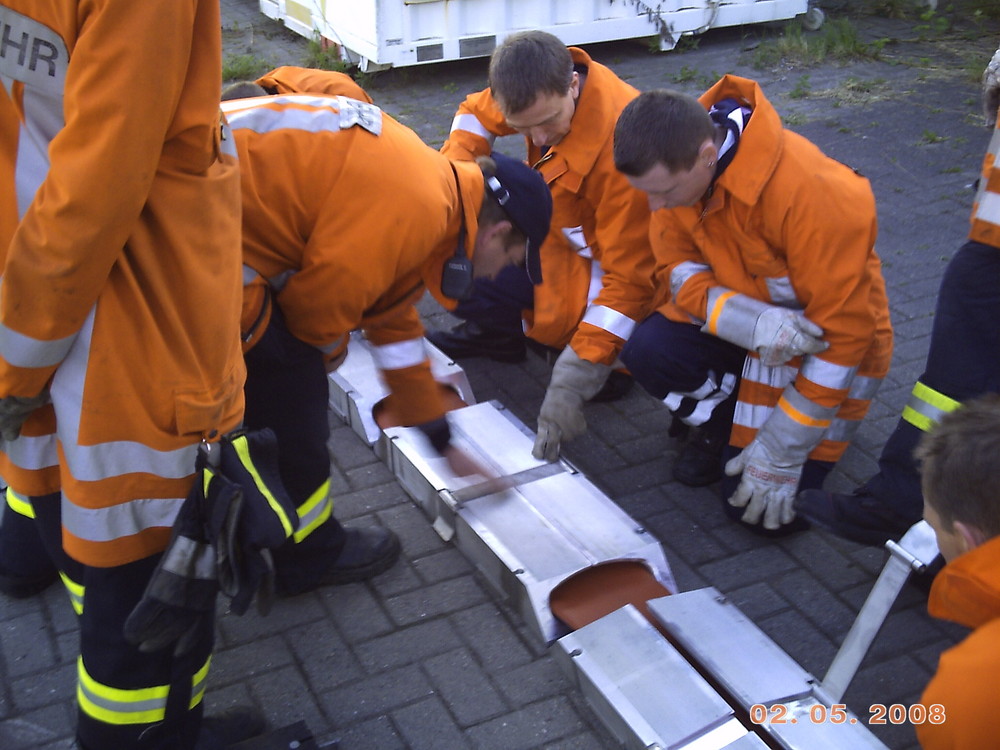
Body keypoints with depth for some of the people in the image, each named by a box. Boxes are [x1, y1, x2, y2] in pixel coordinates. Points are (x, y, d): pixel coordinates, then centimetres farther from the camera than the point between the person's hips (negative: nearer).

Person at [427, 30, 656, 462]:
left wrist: (571, 386, -35)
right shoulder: (541, 89, -15)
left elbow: (629, 278, -31)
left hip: (599, 263, -8)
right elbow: (476, 112, 8)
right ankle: (495, 330, 12)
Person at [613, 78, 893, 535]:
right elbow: (678, 271, -10)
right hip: (739, 324, 5)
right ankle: (730, 431, 4)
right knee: (648, 350, -25)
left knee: (767, 512, -15)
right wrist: (749, 322, -32)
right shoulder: (675, 165, -16)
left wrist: (784, 448, -22)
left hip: (823, 346, -5)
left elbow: (844, 326, -26)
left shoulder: (814, 193, -33)